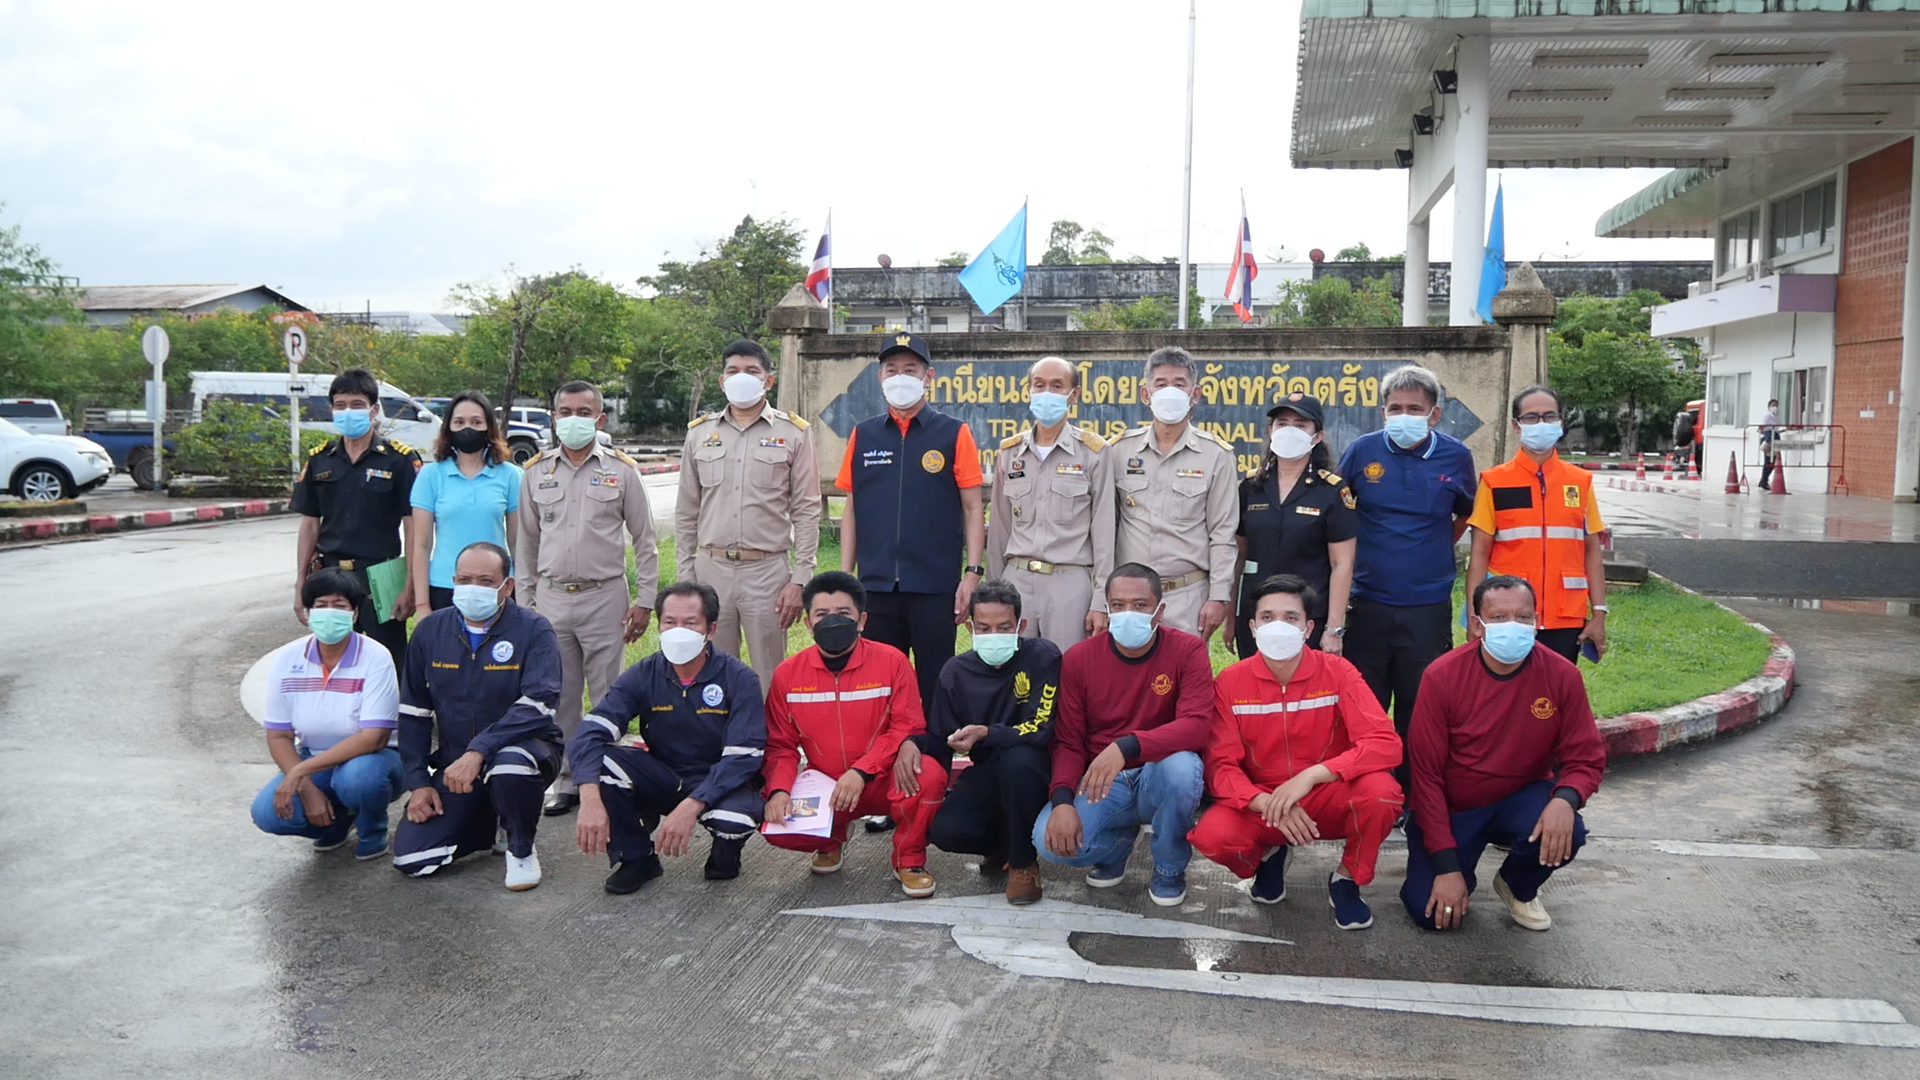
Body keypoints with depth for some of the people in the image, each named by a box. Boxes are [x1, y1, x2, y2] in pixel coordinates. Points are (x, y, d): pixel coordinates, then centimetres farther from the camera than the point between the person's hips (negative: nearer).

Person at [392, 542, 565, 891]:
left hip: (519, 748, -4)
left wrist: (478, 751, -33)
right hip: (453, 761, 4)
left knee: (510, 766, -40)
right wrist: (418, 782, 1)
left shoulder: (533, 630, -12)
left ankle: (521, 849, -8)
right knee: (410, 859, -8)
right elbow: (413, 713, 8)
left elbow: (537, 705, -24)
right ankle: (486, 824, 22)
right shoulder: (430, 631, 2)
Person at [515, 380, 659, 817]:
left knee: (609, 695, 1)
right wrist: (524, 600, 11)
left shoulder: (621, 470, 1)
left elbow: (644, 540, 3)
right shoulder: (536, 472, 9)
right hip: (551, 597, 3)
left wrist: (645, 600, -1)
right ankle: (566, 778, 19)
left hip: (605, 597, -3)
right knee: (559, 696, 8)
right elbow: (526, 542, 15)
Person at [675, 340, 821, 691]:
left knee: (771, 682, 3)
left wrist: (799, 579, -7)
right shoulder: (699, 433, 10)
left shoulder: (794, 434, 2)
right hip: (710, 569, 3)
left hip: (768, 570, -2)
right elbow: (686, 512, 13)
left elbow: (806, 512, 0)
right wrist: (685, 577, 7)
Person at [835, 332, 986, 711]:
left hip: (935, 586, -3)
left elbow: (973, 507, 0)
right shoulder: (863, 435, 9)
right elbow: (851, 509, 11)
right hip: (875, 586, 3)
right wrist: (844, 576, 7)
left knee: (936, 688, 4)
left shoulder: (953, 434, 1)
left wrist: (973, 573, -8)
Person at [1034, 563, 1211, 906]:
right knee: (1052, 841, -27)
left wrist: (1125, 747, -38)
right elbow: (1067, 742, -4)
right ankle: (1119, 842, 12)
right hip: (1099, 783, 1)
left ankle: (1170, 867, -5)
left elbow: (1196, 726, -25)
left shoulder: (1188, 651, -11)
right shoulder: (1078, 659, -5)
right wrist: (1062, 801, -23)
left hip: (1160, 779, -1)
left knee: (1181, 765, -37)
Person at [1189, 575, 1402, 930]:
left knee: (1381, 790, -32)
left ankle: (1347, 879, 0)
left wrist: (1310, 775, -33)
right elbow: (1221, 765, -12)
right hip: (1261, 804, 1)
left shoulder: (1337, 673, -11)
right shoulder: (1230, 683, -9)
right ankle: (1269, 856, 9)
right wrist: (1267, 804, -31)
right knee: (1211, 836, -30)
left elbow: (1386, 744, -21)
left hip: (1329, 800, 0)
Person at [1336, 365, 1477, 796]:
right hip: (1367, 604, 0)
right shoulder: (1362, 451, -2)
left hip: (1428, 609, 0)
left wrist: (1435, 552, 14)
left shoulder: (1456, 457, 1)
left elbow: (1466, 515, 20)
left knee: (1420, 712, 8)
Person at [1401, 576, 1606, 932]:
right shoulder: (1442, 676, -19)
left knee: (1564, 834, -31)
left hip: (1520, 799, 2)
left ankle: (1518, 888, 6)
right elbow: (1426, 773, -16)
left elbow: (1586, 757, -8)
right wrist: (1447, 865, -20)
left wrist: (1565, 799, -34)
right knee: (1432, 913, -17)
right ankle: (1461, 865, 21)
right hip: (1450, 807, -2)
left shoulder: (1562, 676, -14)